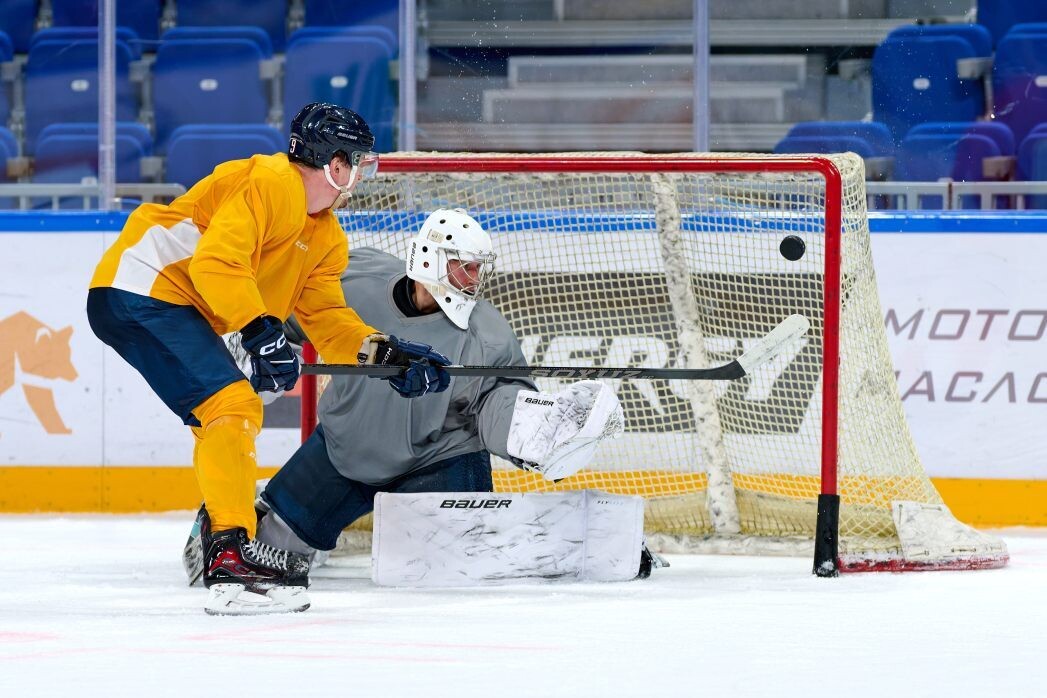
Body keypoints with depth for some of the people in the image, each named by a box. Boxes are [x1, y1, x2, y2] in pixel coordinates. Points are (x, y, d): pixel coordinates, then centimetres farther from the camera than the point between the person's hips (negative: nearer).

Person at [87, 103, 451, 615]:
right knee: (232, 401, -19)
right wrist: (261, 332, -30)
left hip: (176, 309, 11)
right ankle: (231, 551, -23)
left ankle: (227, 547, 24)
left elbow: (325, 318, 15)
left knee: (237, 411, 16)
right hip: (139, 289, -11)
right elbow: (216, 261, -25)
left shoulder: (326, 239, 17)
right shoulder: (272, 184, -15)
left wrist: (385, 353, 0)